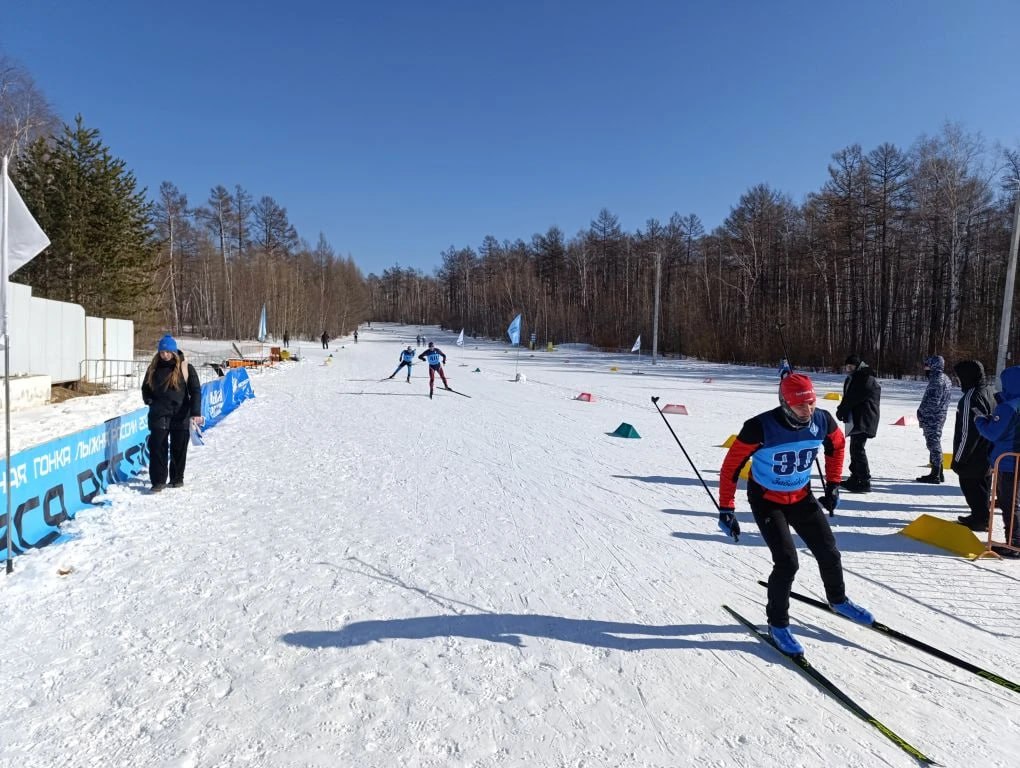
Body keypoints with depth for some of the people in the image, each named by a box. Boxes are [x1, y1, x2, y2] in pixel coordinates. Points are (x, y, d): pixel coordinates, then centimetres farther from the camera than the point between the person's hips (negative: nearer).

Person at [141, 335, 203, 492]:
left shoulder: (185, 368, -3)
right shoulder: (154, 368, 7)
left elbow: (195, 391, -8)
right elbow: (145, 388, 23)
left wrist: (196, 413, -19)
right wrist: (149, 400, 3)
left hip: (180, 415, -2)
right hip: (159, 415, 2)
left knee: (179, 449, 7)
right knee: (157, 447, -5)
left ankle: (177, 478, 22)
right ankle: (158, 480, 2)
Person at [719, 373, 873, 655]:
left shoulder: (823, 421, -17)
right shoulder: (760, 428, -31)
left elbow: (837, 445, 8)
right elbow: (731, 466, -21)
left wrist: (833, 484, 7)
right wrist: (726, 509, -18)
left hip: (802, 497, 5)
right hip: (767, 501, -5)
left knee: (829, 553, 13)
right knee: (787, 562, -13)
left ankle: (838, 600, 46)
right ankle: (778, 623, 11)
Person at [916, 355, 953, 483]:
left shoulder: (936, 380, -19)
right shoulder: (946, 379, 14)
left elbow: (933, 402, -24)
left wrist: (921, 412, -10)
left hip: (932, 419, -10)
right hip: (940, 417, 10)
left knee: (933, 444, -4)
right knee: (935, 444, 17)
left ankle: (935, 475, 1)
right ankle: (938, 473, 24)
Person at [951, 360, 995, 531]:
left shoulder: (971, 397, -23)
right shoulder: (988, 392, 9)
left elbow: (968, 431, -24)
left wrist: (958, 458, -16)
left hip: (974, 457, -10)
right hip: (988, 452, 10)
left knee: (971, 486, 2)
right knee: (982, 485, 19)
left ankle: (980, 519, 10)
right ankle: (981, 516, 31)